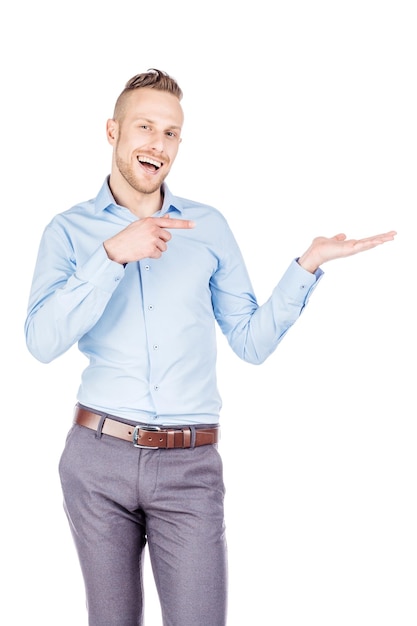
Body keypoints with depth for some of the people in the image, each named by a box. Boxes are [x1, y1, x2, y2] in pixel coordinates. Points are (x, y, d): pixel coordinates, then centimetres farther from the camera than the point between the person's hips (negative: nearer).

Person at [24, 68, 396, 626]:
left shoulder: (209, 227, 8)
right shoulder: (69, 230, 3)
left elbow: (252, 342, 7)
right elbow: (43, 341, -13)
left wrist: (308, 264, -3)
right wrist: (113, 254, -20)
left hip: (190, 465, 1)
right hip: (100, 457, 0)